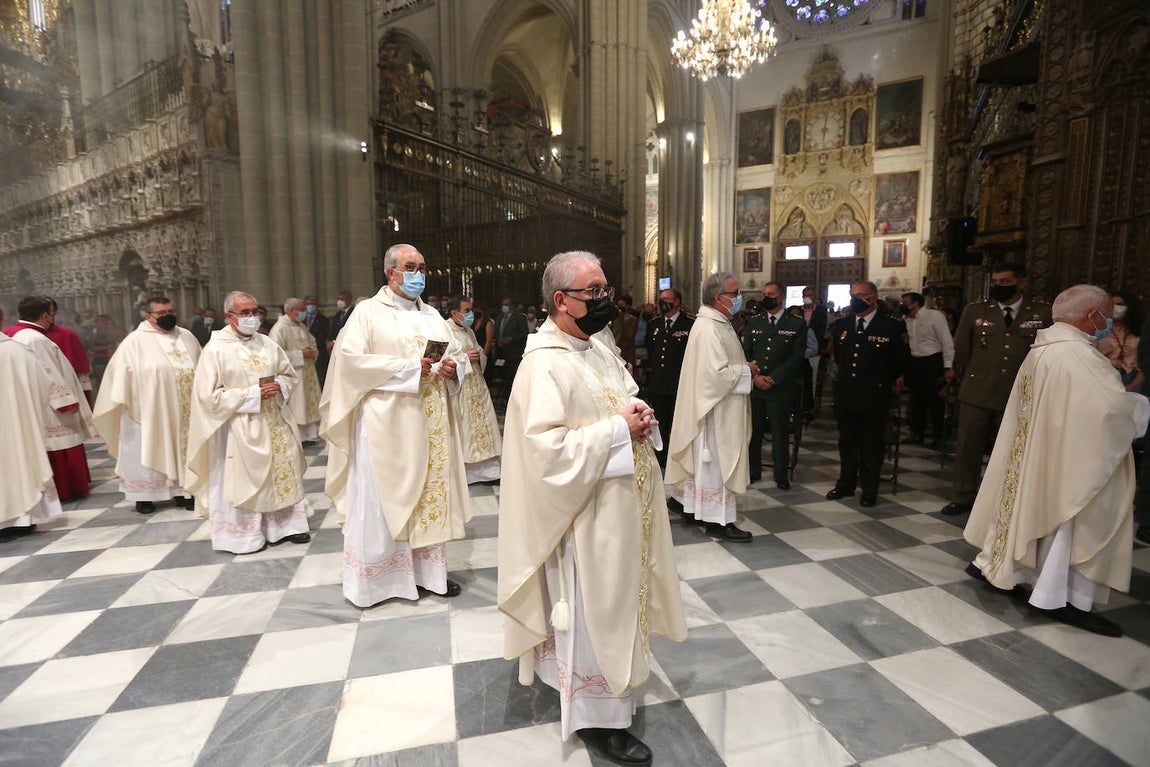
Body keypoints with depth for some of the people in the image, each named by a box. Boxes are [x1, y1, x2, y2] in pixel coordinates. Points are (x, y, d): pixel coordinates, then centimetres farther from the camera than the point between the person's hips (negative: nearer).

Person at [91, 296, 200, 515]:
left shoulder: (187, 337, 8)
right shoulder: (136, 341, -5)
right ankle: (143, 496, 16)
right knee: (147, 453, 5)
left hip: (185, 411, 4)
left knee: (183, 449, 9)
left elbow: (200, 369, 13)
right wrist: (124, 403, -10)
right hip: (150, 412, -4)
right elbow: (122, 372, -5)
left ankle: (182, 490, 19)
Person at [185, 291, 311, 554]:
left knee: (282, 472, 9)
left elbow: (291, 374, 15)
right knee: (244, 480, 3)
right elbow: (209, 395, -12)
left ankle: (284, 524, 22)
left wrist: (279, 386, -8)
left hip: (274, 423, 5)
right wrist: (254, 393, -16)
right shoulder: (215, 349, -8)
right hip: (240, 428, -5)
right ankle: (246, 535, 17)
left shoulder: (267, 343, 6)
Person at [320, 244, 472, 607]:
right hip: (386, 423, -5)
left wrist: (453, 368, -7)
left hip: (430, 425, 6)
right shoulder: (368, 312, -1)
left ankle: (428, 569, 22)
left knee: (431, 492, 9)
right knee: (382, 499, 0)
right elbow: (350, 359, -13)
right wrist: (408, 368, -18)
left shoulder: (432, 316, 16)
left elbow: (458, 355, 17)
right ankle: (373, 577, 14)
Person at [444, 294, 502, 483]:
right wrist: (464, 357, -18)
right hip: (457, 389, -8)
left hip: (476, 387, 8)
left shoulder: (469, 331, 15)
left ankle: (484, 468, 18)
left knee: (482, 424, 9)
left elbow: (482, 355, 21)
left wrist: (479, 356, -2)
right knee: (462, 431, -2)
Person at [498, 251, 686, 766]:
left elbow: (628, 396, 19)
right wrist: (618, 429, -23)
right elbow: (547, 447, -28)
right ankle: (595, 715, 28)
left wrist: (638, 411, -4)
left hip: (623, 503, 9)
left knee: (615, 600, 24)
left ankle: (612, 681, 48)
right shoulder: (544, 364, -22)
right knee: (592, 611, 7)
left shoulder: (598, 348, 7)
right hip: (588, 511, -9)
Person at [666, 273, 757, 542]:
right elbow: (717, 373, -28)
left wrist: (744, 368, 4)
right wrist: (747, 371, -13)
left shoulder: (718, 323, 11)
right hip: (715, 410, -11)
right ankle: (718, 519, 12)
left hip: (716, 407, 11)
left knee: (704, 460, 17)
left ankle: (695, 507, 29)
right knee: (716, 462, 0)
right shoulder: (708, 329, -22)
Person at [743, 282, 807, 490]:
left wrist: (773, 379, -13)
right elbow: (746, 352, 8)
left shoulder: (797, 324, 0)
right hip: (754, 386, 3)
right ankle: (753, 471, 23)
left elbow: (797, 358, -6)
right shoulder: (754, 322, 10)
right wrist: (755, 376, -8)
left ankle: (782, 476, 17)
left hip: (781, 387, -3)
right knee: (753, 431, 8)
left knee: (780, 433, 4)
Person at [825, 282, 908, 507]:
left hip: (874, 397, -4)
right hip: (845, 395, 4)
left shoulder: (891, 327, -7)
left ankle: (869, 490, 20)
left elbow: (900, 361, 5)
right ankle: (846, 484, 29)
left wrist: (887, 381, 14)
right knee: (846, 443, 15)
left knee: (872, 445, 6)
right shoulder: (840, 326, 6)